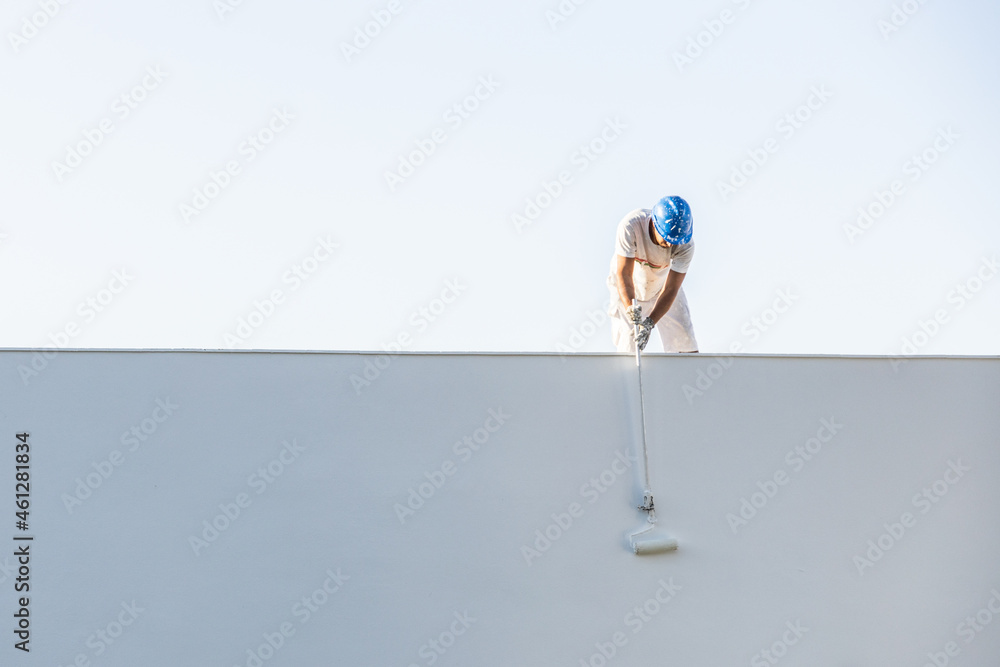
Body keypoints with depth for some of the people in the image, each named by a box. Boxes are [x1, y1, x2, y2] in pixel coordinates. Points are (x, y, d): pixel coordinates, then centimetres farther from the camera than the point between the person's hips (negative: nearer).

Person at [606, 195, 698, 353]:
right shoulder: (630, 226, -35)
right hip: (628, 292, -1)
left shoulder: (685, 245, -29)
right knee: (628, 347, -4)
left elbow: (670, 290, -27)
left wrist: (650, 323, -39)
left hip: (662, 284, 2)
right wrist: (630, 308, -48)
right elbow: (624, 274, -33)